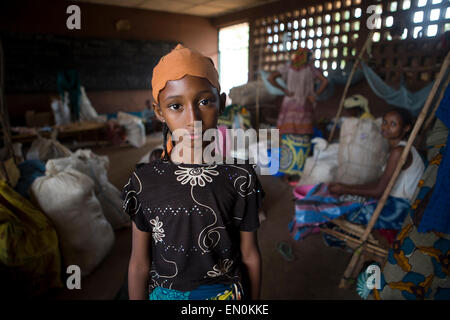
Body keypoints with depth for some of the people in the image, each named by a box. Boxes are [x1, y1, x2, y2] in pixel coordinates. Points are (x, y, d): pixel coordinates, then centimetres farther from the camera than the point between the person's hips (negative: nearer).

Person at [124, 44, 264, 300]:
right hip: (163, 293, 1)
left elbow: (250, 256, -5)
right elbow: (140, 263, -5)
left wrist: (253, 300, 4)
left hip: (226, 292, 0)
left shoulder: (240, 178, -16)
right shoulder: (145, 182, -15)